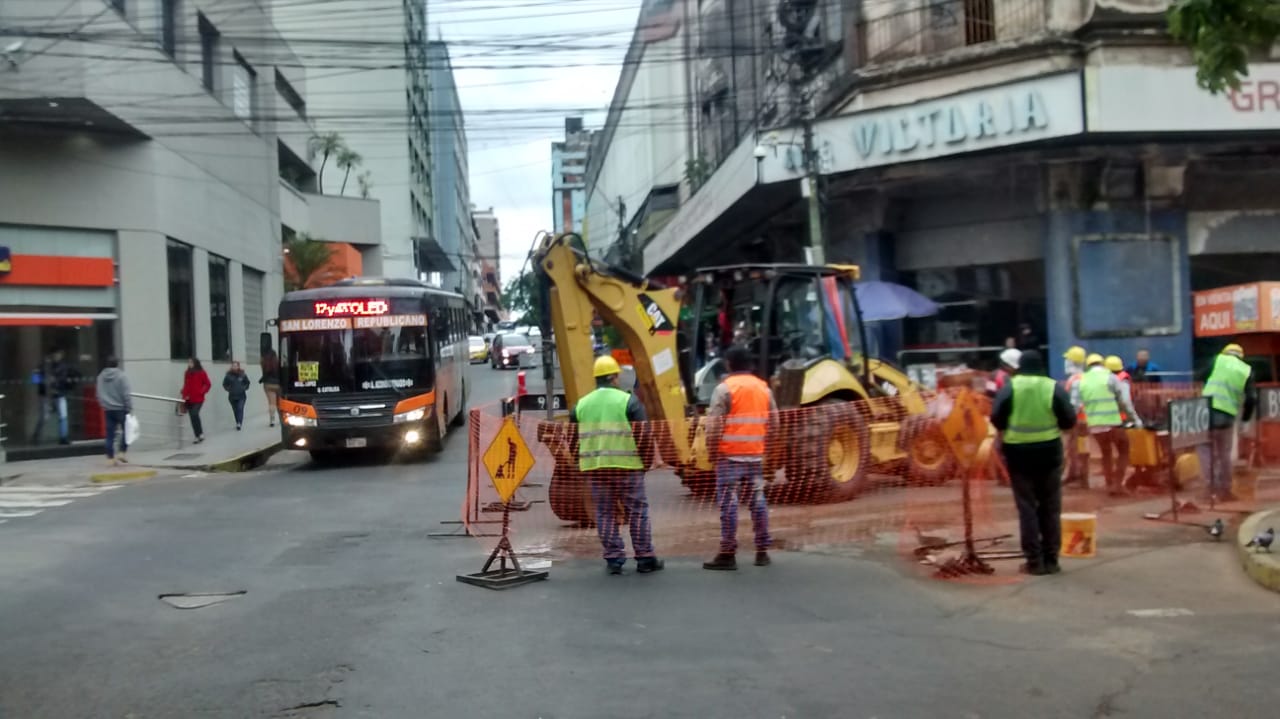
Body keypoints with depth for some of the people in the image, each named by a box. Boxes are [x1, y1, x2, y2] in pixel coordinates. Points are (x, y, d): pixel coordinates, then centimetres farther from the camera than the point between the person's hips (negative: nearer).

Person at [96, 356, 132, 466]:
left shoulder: (101, 376, 8)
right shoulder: (121, 376, -11)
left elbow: (99, 394, 15)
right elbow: (126, 394, -14)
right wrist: (129, 408, -10)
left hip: (107, 409, 5)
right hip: (120, 408, -5)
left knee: (110, 434, 7)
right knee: (126, 430, 10)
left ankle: (111, 457, 7)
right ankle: (122, 453, 1)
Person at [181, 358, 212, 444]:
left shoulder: (201, 373, -3)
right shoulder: (187, 373, 11)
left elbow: (208, 384, -2)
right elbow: (185, 386, 15)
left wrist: (202, 392, -9)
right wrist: (184, 396, 5)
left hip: (198, 399, -5)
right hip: (189, 399, 5)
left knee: (194, 414, -20)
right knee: (193, 417, 4)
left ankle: (201, 434, -8)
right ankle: (198, 436, 10)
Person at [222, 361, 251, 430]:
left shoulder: (242, 375, -3)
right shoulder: (228, 375, -5)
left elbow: (247, 383, 10)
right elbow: (225, 384, 6)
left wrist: (244, 388, -5)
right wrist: (229, 389, -9)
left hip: (241, 396, -1)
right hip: (232, 396, 1)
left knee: (240, 409, -14)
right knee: (235, 411, 9)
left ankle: (239, 423, -20)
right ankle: (238, 423, 23)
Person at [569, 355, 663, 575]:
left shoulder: (580, 405, 8)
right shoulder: (628, 401, -5)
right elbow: (643, 434, -8)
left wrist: (582, 461, 18)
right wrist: (645, 460, 4)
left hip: (594, 467, 4)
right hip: (626, 465, -3)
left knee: (605, 513, 11)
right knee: (638, 511, 6)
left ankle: (613, 559, 10)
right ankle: (645, 558, 9)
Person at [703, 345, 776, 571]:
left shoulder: (724, 388, -8)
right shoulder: (763, 387, 10)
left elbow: (715, 425, -13)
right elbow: (774, 421, 12)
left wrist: (712, 450, -4)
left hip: (730, 454, -5)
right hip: (756, 454, 5)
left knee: (728, 502, -3)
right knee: (758, 500, 10)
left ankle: (728, 554, -3)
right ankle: (762, 552, 16)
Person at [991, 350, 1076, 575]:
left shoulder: (1010, 387, -5)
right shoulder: (1054, 387, -3)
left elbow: (996, 418, -8)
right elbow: (1069, 420, -4)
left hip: (1018, 452, -1)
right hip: (1048, 451, 1)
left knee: (1026, 508, 4)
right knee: (1050, 508, 10)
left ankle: (1034, 562, 3)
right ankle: (1051, 560, 10)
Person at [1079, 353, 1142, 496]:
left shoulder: (1082, 381, 7)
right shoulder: (1110, 377, -3)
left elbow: (1077, 405, 4)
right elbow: (1124, 401, -3)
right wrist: (1135, 419, 5)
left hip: (1094, 425, 4)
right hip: (1113, 423, -4)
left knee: (1106, 454, 23)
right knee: (1123, 452, 16)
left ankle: (1110, 485, 24)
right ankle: (1117, 484, 7)